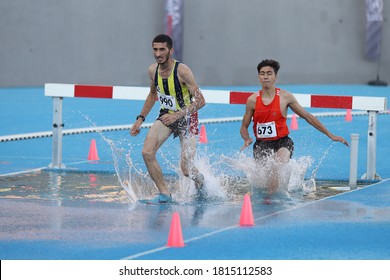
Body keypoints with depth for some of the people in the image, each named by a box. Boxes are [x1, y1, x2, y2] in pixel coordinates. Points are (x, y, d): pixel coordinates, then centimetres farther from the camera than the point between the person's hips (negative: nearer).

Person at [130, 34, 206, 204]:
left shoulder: (182, 71, -24)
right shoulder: (153, 70, -6)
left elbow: (200, 101, -26)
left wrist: (177, 115, -35)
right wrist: (140, 118, 10)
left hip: (186, 118, -5)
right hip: (166, 116, 5)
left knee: (186, 169, -9)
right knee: (147, 152, -18)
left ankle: (201, 182, 28)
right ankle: (164, 194, -5)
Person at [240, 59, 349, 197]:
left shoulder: (285, 97, -3)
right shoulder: (252, 100, -1)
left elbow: (308, 117, 6)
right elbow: (244, 126, 9)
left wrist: (330, 135, 6)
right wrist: (247, 139, -16)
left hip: (282, 142, -3)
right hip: (261, 144, 3)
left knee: (276, 167, -33)